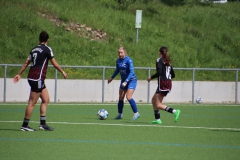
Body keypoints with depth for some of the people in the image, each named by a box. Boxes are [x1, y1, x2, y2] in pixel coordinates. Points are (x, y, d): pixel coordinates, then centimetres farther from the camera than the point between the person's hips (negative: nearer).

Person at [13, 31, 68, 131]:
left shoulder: (34, 49, 13)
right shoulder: (47, 49, -7)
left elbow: (26, 63, 16)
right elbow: (55, 64, -3)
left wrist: (19, 74, 23)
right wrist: (63, 72, 11)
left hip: (32, 77, 8)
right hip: (37, 78, -8)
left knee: (46, 100, 12)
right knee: (32, 102, -4)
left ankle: (43, 123, 11)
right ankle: (25, 125, -2)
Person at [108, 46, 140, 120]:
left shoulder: (128, 60, -20)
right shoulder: (118, 61, 1)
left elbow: (132, 72, -24)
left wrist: (126, 81, -32)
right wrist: (112, 78, 25)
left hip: (131, 80, -7)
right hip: (123, 80, 7)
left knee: (128, 97, -18)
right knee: (120, 98, 7)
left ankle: (136, 113, -8)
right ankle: (120, 114, 20)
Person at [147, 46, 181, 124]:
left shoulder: (159, 60, -7)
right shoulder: (168, 62, 15)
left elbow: (159, 72, -19)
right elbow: (173, 75, 15)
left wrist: (151, 77, -6)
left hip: (162, 83, -8)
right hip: (169, 83, 8)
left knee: (158, 105, -8)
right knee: (153, 100, 19)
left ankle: (175, 111, -23)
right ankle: (157, 119, 15)